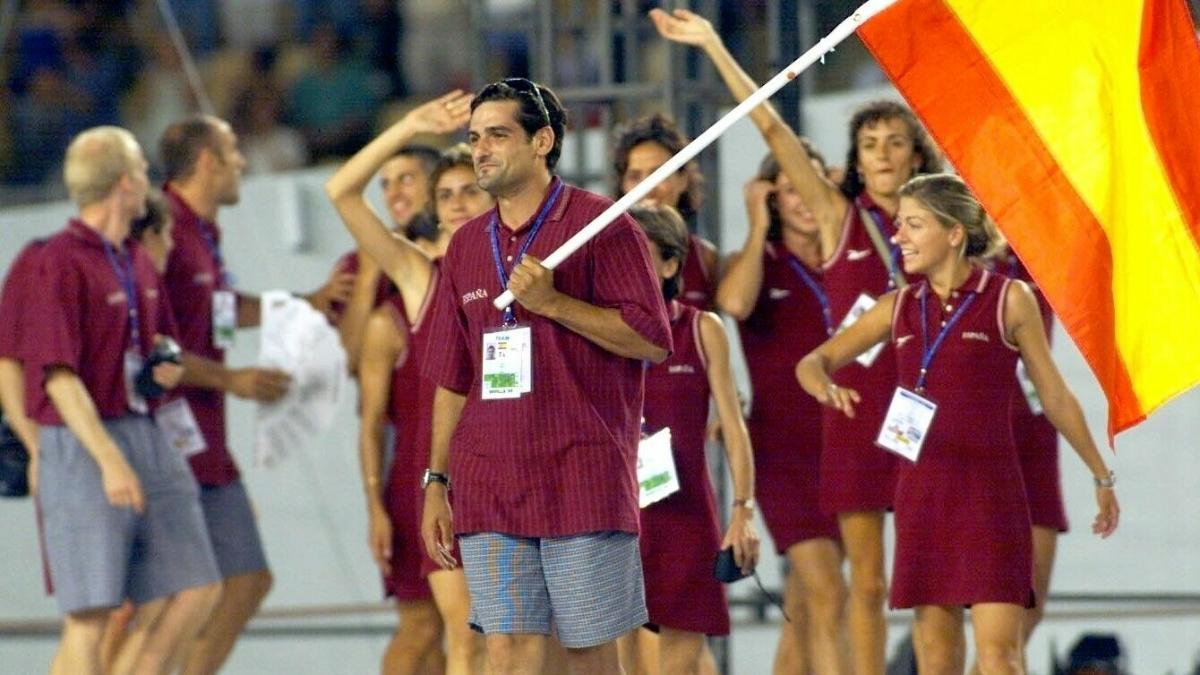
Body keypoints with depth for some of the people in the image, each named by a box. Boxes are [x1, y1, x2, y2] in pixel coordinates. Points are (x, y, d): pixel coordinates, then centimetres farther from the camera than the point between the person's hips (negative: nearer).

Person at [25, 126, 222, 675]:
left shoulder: (139, 263, 15)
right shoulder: (61, 261, -11)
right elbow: (59, 377, -18)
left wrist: (170, 368, 4)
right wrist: (110, 460, -25)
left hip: (146, 437, 8)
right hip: (82, 444, -8)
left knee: (199, 588, 6)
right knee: (90, 613, -9)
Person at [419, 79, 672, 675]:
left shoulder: (600, 225, -1)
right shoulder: (467, 245, 16)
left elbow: (651, 339, -7)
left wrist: (551, 302, -14)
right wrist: (436, 482, 14)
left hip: (583, 480, -4)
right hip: (487, 486, 4)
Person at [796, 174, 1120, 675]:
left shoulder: (1010, 300, -1)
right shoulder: (899, 308, 9)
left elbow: (1055, 397, 6)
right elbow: (815, 361, 11)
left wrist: (1101, 476, 11)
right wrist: (825, 387, -14)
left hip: (989, 490, -4)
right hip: (922, 492, 4)